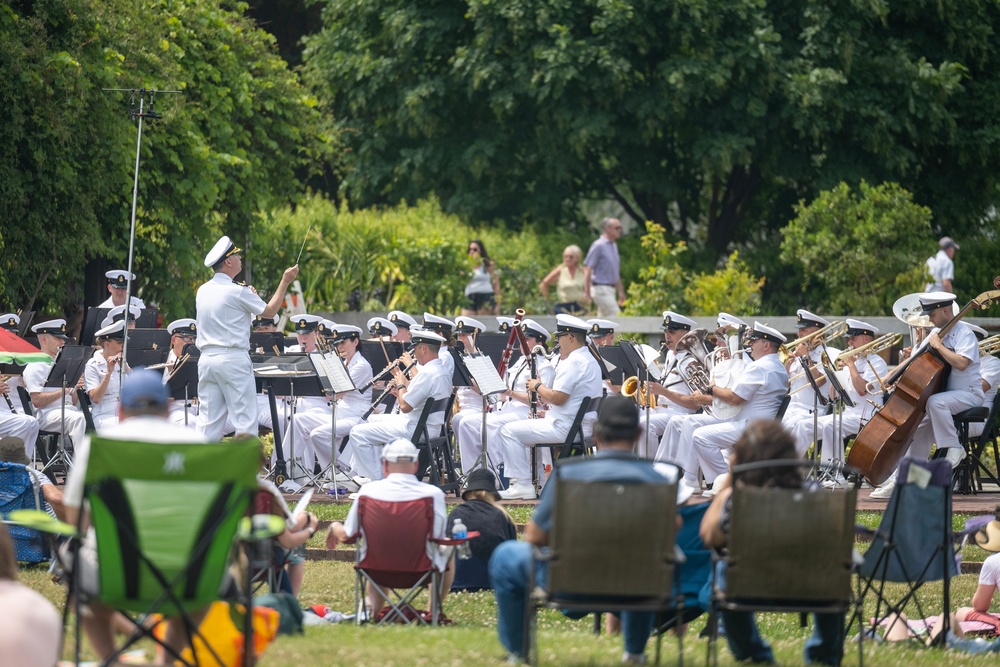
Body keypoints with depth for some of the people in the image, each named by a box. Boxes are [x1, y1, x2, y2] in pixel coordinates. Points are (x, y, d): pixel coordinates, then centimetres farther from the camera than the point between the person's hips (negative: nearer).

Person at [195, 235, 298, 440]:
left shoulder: (203, 291, 10)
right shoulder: (237, 292, -10)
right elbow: (270, 310, 1)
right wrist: (285, 282, 9)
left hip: (207, 359, 6)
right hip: (233, 360, -6)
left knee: (208, 421, 6)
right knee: (245, 418, -3)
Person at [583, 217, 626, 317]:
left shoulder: (614, 246, 15)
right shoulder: (599, 246, -13)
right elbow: (587, 269, -16)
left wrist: (621, 291, 21)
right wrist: (587, 293, -20)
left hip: (610, 290, 9)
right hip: (601, 289, -9)